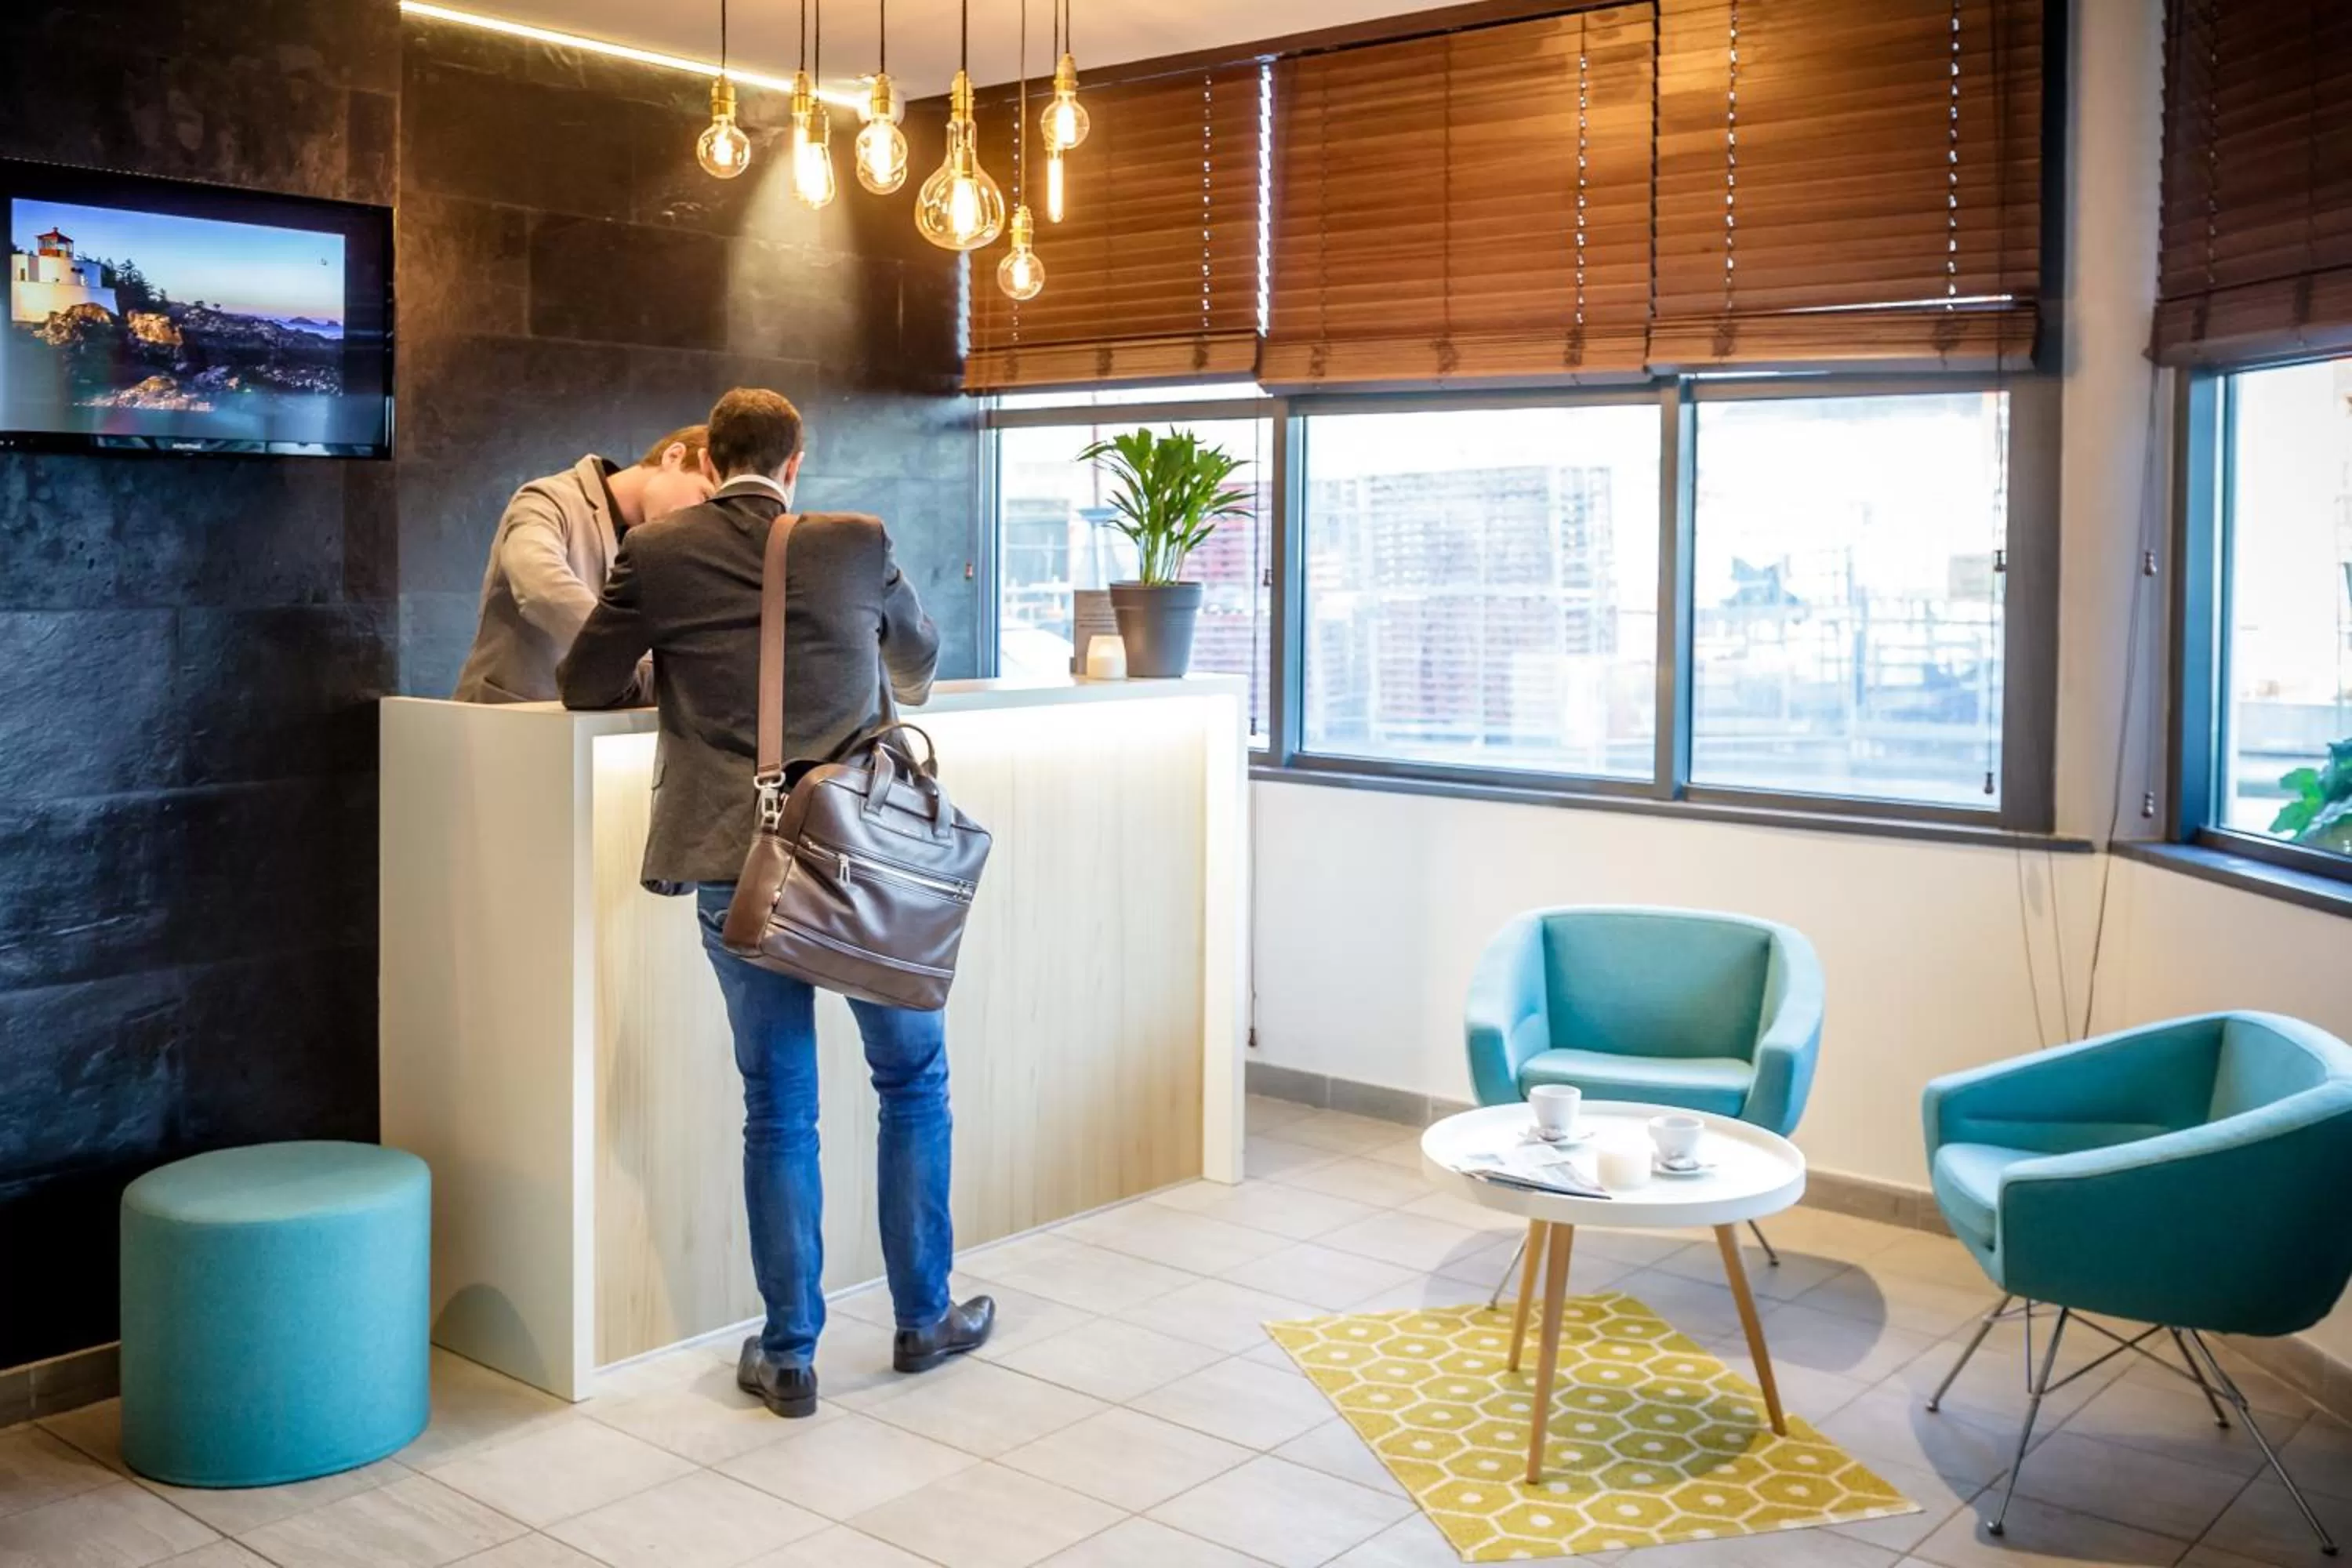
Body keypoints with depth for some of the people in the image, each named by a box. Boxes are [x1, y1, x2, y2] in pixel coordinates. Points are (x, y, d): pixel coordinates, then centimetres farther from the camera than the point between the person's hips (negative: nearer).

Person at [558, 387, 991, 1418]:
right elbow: (918, 664, 19)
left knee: (778, 1109, 10)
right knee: (914, 1080, 16)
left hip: (736, 866, 1)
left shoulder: (657, 553, 1)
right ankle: (923, 1319, 25)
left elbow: (583, 686, 7)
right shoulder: (857, 544, 2)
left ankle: (789, 1354, 16)